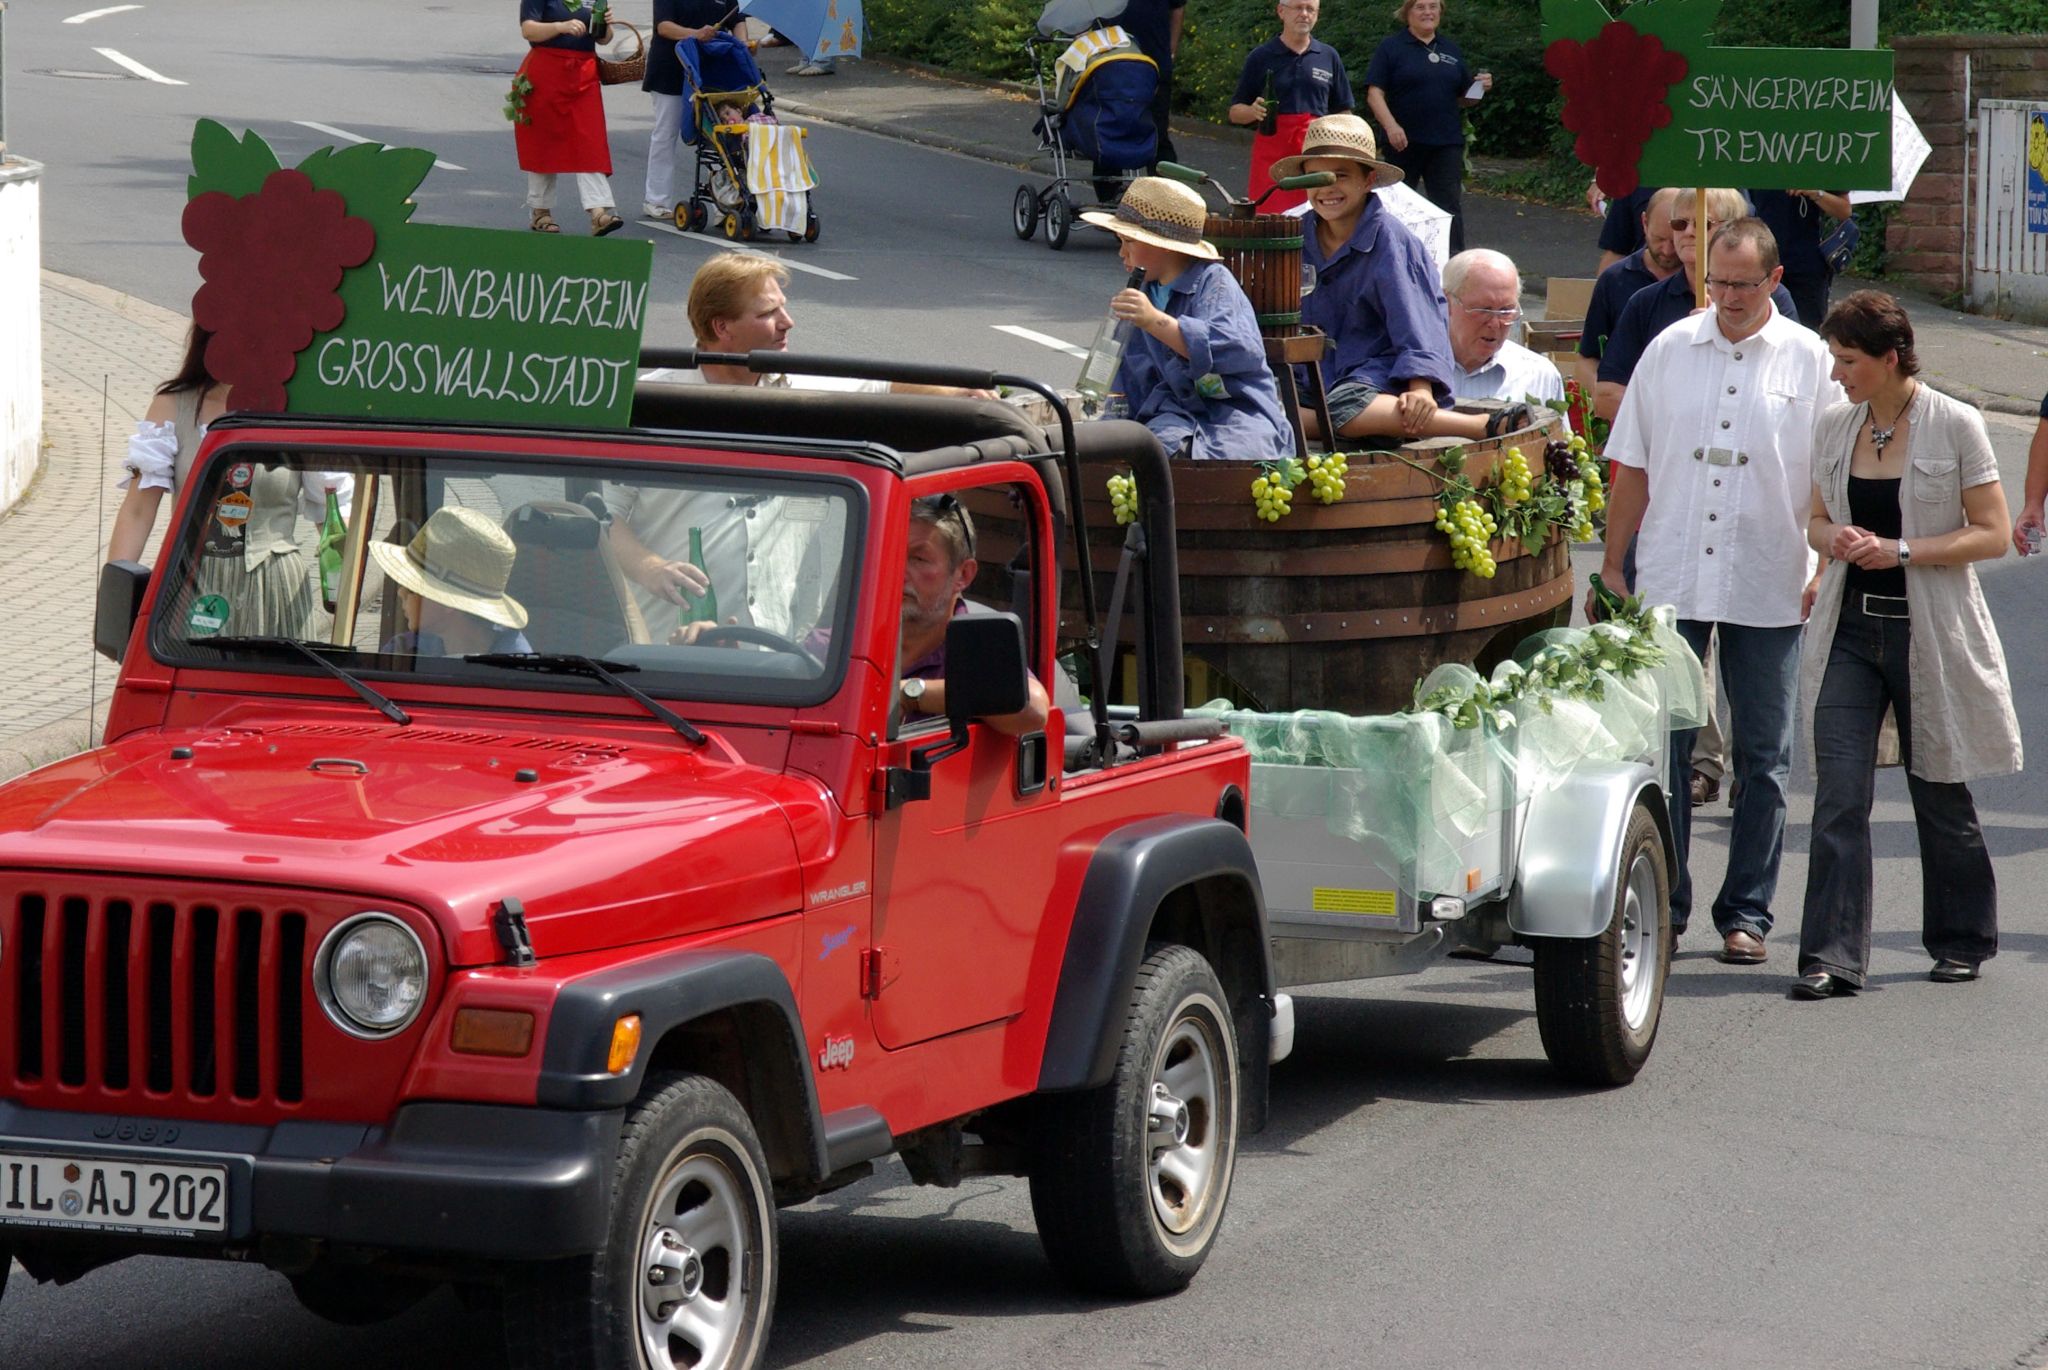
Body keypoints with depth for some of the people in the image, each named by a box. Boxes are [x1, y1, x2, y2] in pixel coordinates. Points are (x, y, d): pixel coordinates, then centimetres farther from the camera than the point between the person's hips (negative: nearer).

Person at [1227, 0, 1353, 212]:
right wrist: (1254, 111, -14)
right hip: (1271, 152, -2)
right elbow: (1235, 113, 8)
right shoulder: (1262, 57, 7)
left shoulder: (1329, 57, 12)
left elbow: (1343, 114, 15)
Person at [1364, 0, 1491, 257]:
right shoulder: (1391, 48, 1)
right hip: (1405, 144, -2)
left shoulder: (1452, 51, 14)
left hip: (1446, 145, 2)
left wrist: (1480, 88, -3)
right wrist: (1391, 126, -22)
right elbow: (1375, 93, -8)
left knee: (1449, 205, -7)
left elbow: (1463, 99, 19)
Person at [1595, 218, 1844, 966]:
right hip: (1669, 584, 1)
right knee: (1659, 749, 1)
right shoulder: (1669, 351, 6)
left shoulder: (1809, 361, 2)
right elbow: (1632, 469, 10)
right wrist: (1611, 568, 7)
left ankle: (1746, 913, 12)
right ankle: (1660, 907, 9)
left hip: (1768, 593, -1)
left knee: (1762, 760, 4)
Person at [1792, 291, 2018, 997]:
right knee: (1839, 794, -8)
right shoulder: (1835, 426, 6)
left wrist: (1901, 551, -18)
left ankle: (1962, 941, 28)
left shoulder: (1954, 425, -8)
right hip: (1850, 627, 3)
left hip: (1929, 633, -3)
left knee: (1940, 794, 9)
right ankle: (1833, 957, -9)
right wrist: (1835, 539, -7)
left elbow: (1993, 533, -8)